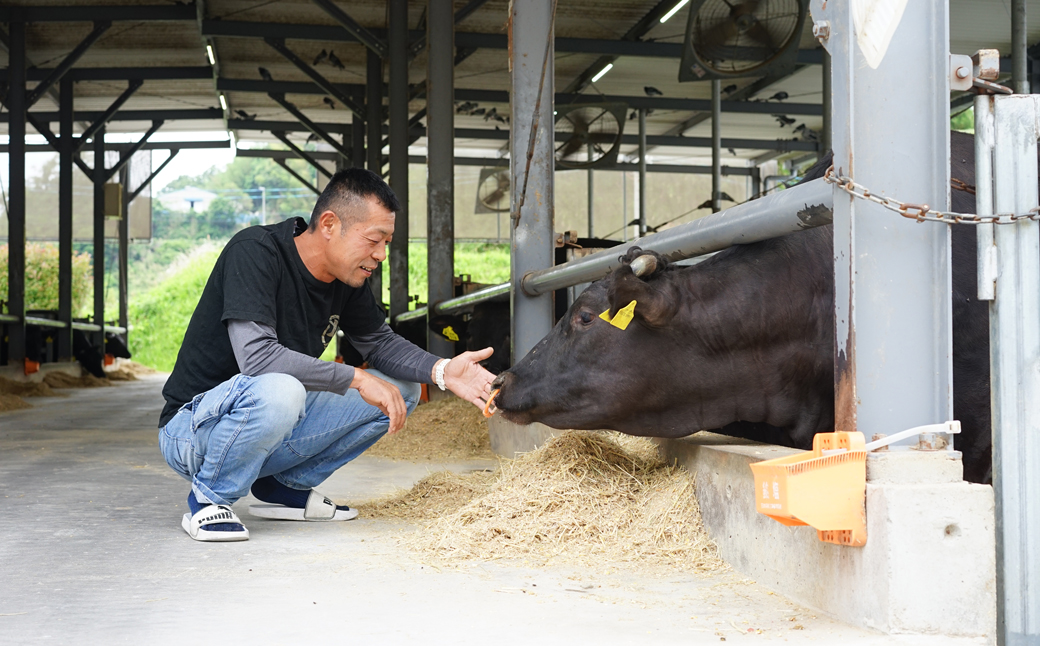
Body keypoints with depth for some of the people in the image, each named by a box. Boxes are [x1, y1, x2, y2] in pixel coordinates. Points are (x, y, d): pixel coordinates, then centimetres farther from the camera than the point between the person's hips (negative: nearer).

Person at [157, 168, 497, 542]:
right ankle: (207, 502, -12)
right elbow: (256, 355, -33)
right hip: (192, 433, -8)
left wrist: (442, 371, -7)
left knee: (400, 388, 0)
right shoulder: (255, 252, -23)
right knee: (278, 390, -40)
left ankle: (285, 486, 9)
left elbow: (379, 342, 13)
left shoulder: (347, 277, 0)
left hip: (271, 426, 8)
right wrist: (356, 379, -31)